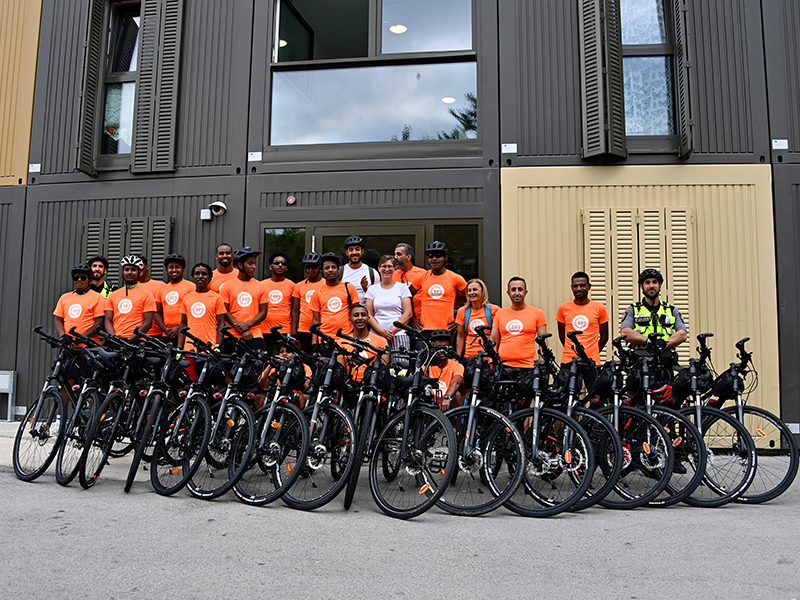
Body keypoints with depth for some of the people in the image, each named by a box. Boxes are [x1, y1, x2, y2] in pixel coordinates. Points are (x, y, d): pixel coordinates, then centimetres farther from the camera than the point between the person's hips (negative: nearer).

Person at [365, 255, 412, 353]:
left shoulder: (402, 287, 9)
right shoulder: (372, 289, 13)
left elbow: (407, 313, 3)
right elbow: (369, 315, 7)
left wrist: (393, 330, -8)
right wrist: (382, 331, -7)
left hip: (398, 335, -1)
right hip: (376, 336, 1)